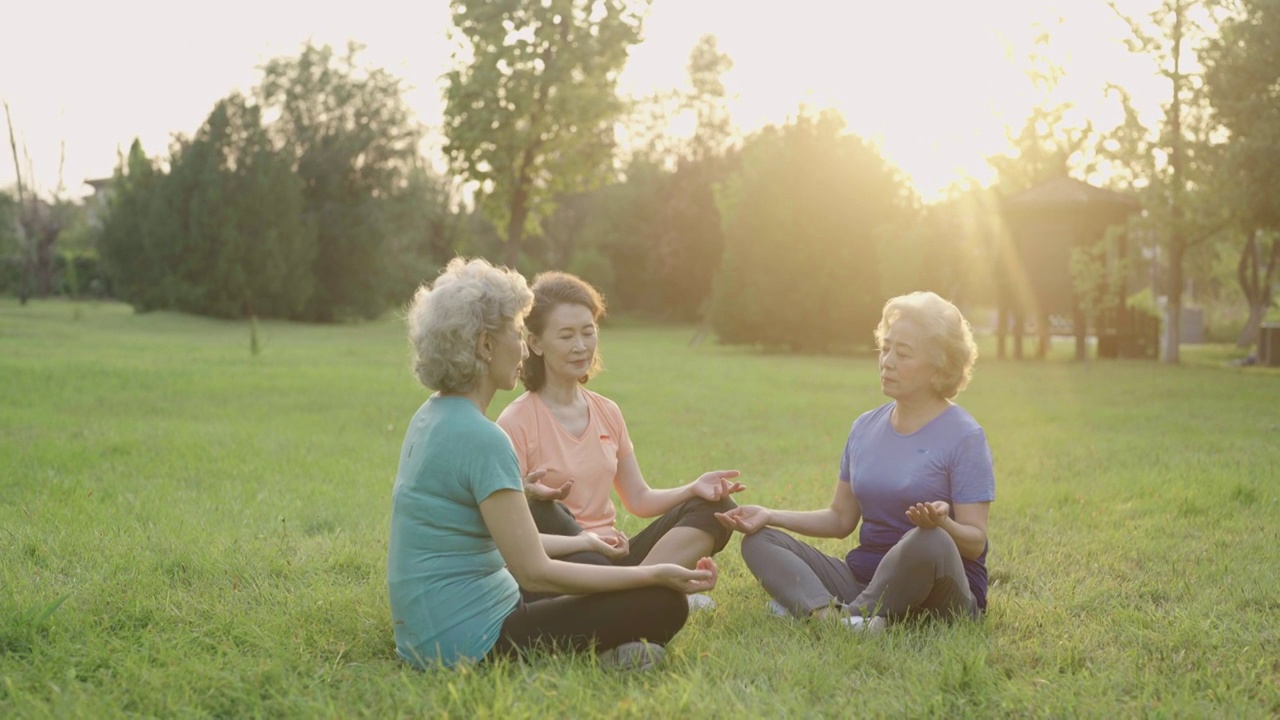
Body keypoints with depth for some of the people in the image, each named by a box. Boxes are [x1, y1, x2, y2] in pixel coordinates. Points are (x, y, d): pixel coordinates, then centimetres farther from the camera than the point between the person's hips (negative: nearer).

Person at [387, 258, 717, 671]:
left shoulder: (432, 416, 9)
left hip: (428, 636, 10)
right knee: (665, 603, -8)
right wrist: (654, 575, -16)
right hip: (471, 643, -10)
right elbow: (534, 572, -20)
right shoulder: (480, 438, -20)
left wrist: (580, 542, 28)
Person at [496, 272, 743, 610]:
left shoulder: (607, 413, 11)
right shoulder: (516, 422, -9)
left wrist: (694, 488, -6)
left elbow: (639, 500, 13)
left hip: (614, 556, 6)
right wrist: (528, 496, -36)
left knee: (712, 506, -6)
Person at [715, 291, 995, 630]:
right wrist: (770, 516, 2)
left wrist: (942, 524, -32)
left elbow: (975, 542, -10)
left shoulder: (963, 436, -7)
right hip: (864, 574, 6)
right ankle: (828, 613, -39)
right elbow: (841, 518, 16)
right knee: (759, 541, -10)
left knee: (930, 542, -40)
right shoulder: (866, 427, 10)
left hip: (944, 591, -6)